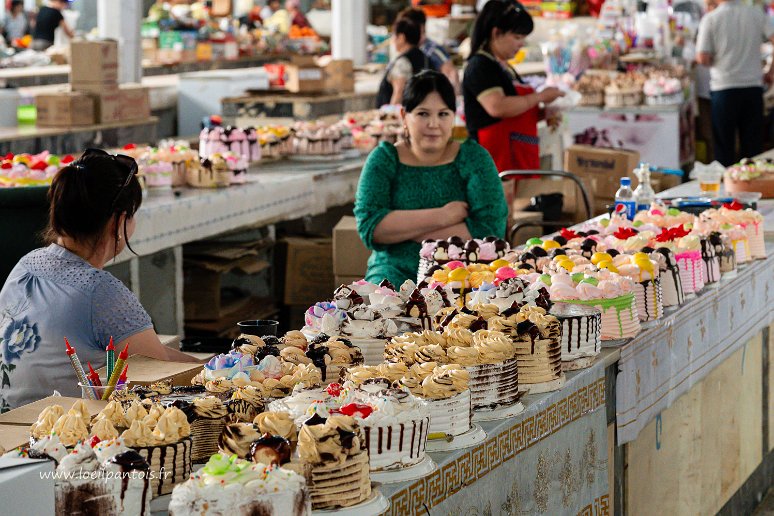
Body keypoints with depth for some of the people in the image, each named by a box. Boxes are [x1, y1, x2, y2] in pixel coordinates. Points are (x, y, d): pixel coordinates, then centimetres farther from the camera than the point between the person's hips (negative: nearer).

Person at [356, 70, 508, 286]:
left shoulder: (473, 157, 4)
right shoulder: (384, 159, 6)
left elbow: (492, 228, -9)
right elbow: (369, 226, -8)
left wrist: (400, 229, -10)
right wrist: (441, 217, -13)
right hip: (397, 270, 0)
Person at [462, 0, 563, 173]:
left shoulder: (506, 69, 20)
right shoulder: (479, 66, -8)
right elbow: (497, 107, -24)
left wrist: (542, 114, 11)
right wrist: (540, 97, -13)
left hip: (522, 160, 9)